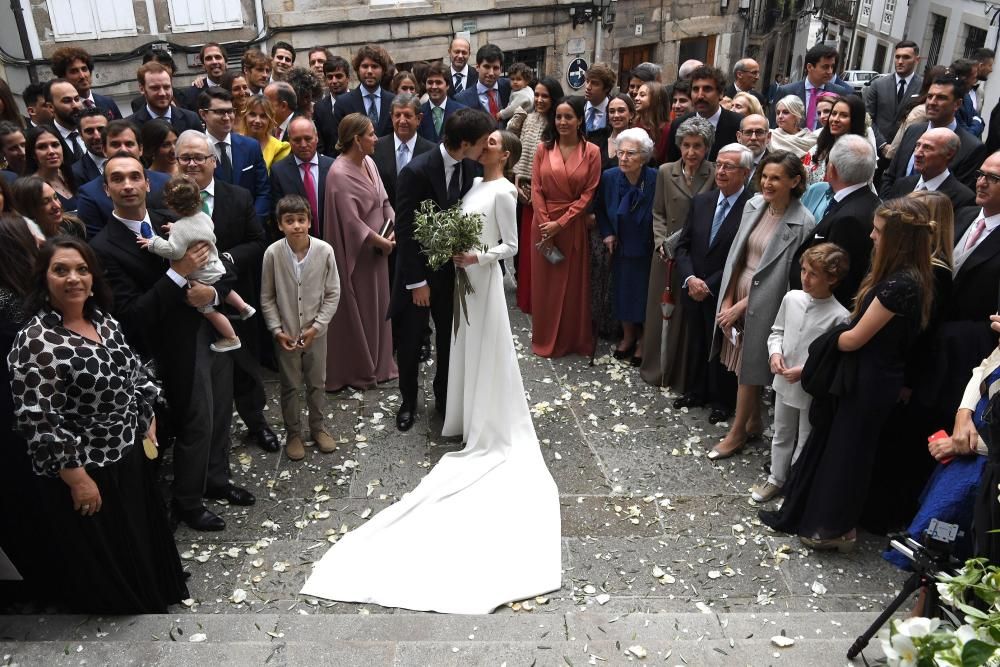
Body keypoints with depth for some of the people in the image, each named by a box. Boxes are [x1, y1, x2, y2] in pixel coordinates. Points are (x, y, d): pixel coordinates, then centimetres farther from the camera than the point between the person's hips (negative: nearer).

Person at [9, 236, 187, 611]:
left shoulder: (103, 320, 2)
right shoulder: (36, 342, -23)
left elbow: (133, 374, 13)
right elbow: (37, 421, -24)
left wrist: (148, 423, 12)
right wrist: (76, 477, -21)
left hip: (128, 454, 8)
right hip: (85, 468, -8)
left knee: (140, 535, 25)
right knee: (102, 555, 12)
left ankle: (150, 594, 48)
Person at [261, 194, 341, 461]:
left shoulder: (324, 250, -16)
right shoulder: (272, 253, -16)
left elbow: (333, 293, -7)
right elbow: (267, 297, -5)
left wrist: (316, 326, -11)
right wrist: (277, 330, -10)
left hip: (316, 332, 1)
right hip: (285, 334, 0)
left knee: (317, 383, 17)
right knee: (290, 386, 14)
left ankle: (318, 427, 37)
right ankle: (293, 433, 32)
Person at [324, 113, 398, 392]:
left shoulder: (368, 162, 4)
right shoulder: (340, 174, -21)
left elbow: (383, 200, 9)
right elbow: (351, 220, -22)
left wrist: (392, 229, -5)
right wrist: (380, 241, -14)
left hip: (377, 247, 8)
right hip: (356, 251, -8)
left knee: (378, 305, 16)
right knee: (357, 310, 7)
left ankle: (378, 364, 32)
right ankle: (359, 370, 23)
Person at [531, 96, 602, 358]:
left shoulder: (591, 152, -4)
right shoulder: (543, 148, 1)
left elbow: (588, 193, -6)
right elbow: (536, 189, 0)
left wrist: (560, 223, -12)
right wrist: (546, 223, -10)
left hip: (573, 225, -1)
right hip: (544, 223, 2)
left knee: (573, 283, 7)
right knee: (544, 282, 9)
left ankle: (573, 339, 24)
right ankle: (545, 339, 25)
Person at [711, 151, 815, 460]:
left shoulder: (803, 223, -17)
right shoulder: (754, 205, 0)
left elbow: (784, 275, -15)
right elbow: (736, 256, 3)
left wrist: (742, 306, -14)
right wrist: (728, 300, -2)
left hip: (763, 303, -5)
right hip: (737, 293, 5)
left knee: (750, 366, 8)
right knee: (744, 364, 16)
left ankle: (737, 432, 25)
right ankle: (754, 422, 36)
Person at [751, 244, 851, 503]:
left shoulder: (839, 316, -22)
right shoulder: (791, 298, -6)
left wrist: (806, 372, -22)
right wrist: (775, 352, -8)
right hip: (784, 383, 5)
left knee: (806, 443, 14)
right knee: (781, 435, 24)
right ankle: (776, 479, 43)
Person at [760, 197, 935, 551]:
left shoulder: (900, 284, -26)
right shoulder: (903, 275, 3)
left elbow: (855, 338, -18)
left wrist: (829, 340, -1)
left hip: (870, 380, -8)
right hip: (867, 374, 8)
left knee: (847, 449, 8)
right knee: (829, 440, 17)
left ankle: (836, 528, 28)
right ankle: (801, 513, 32)